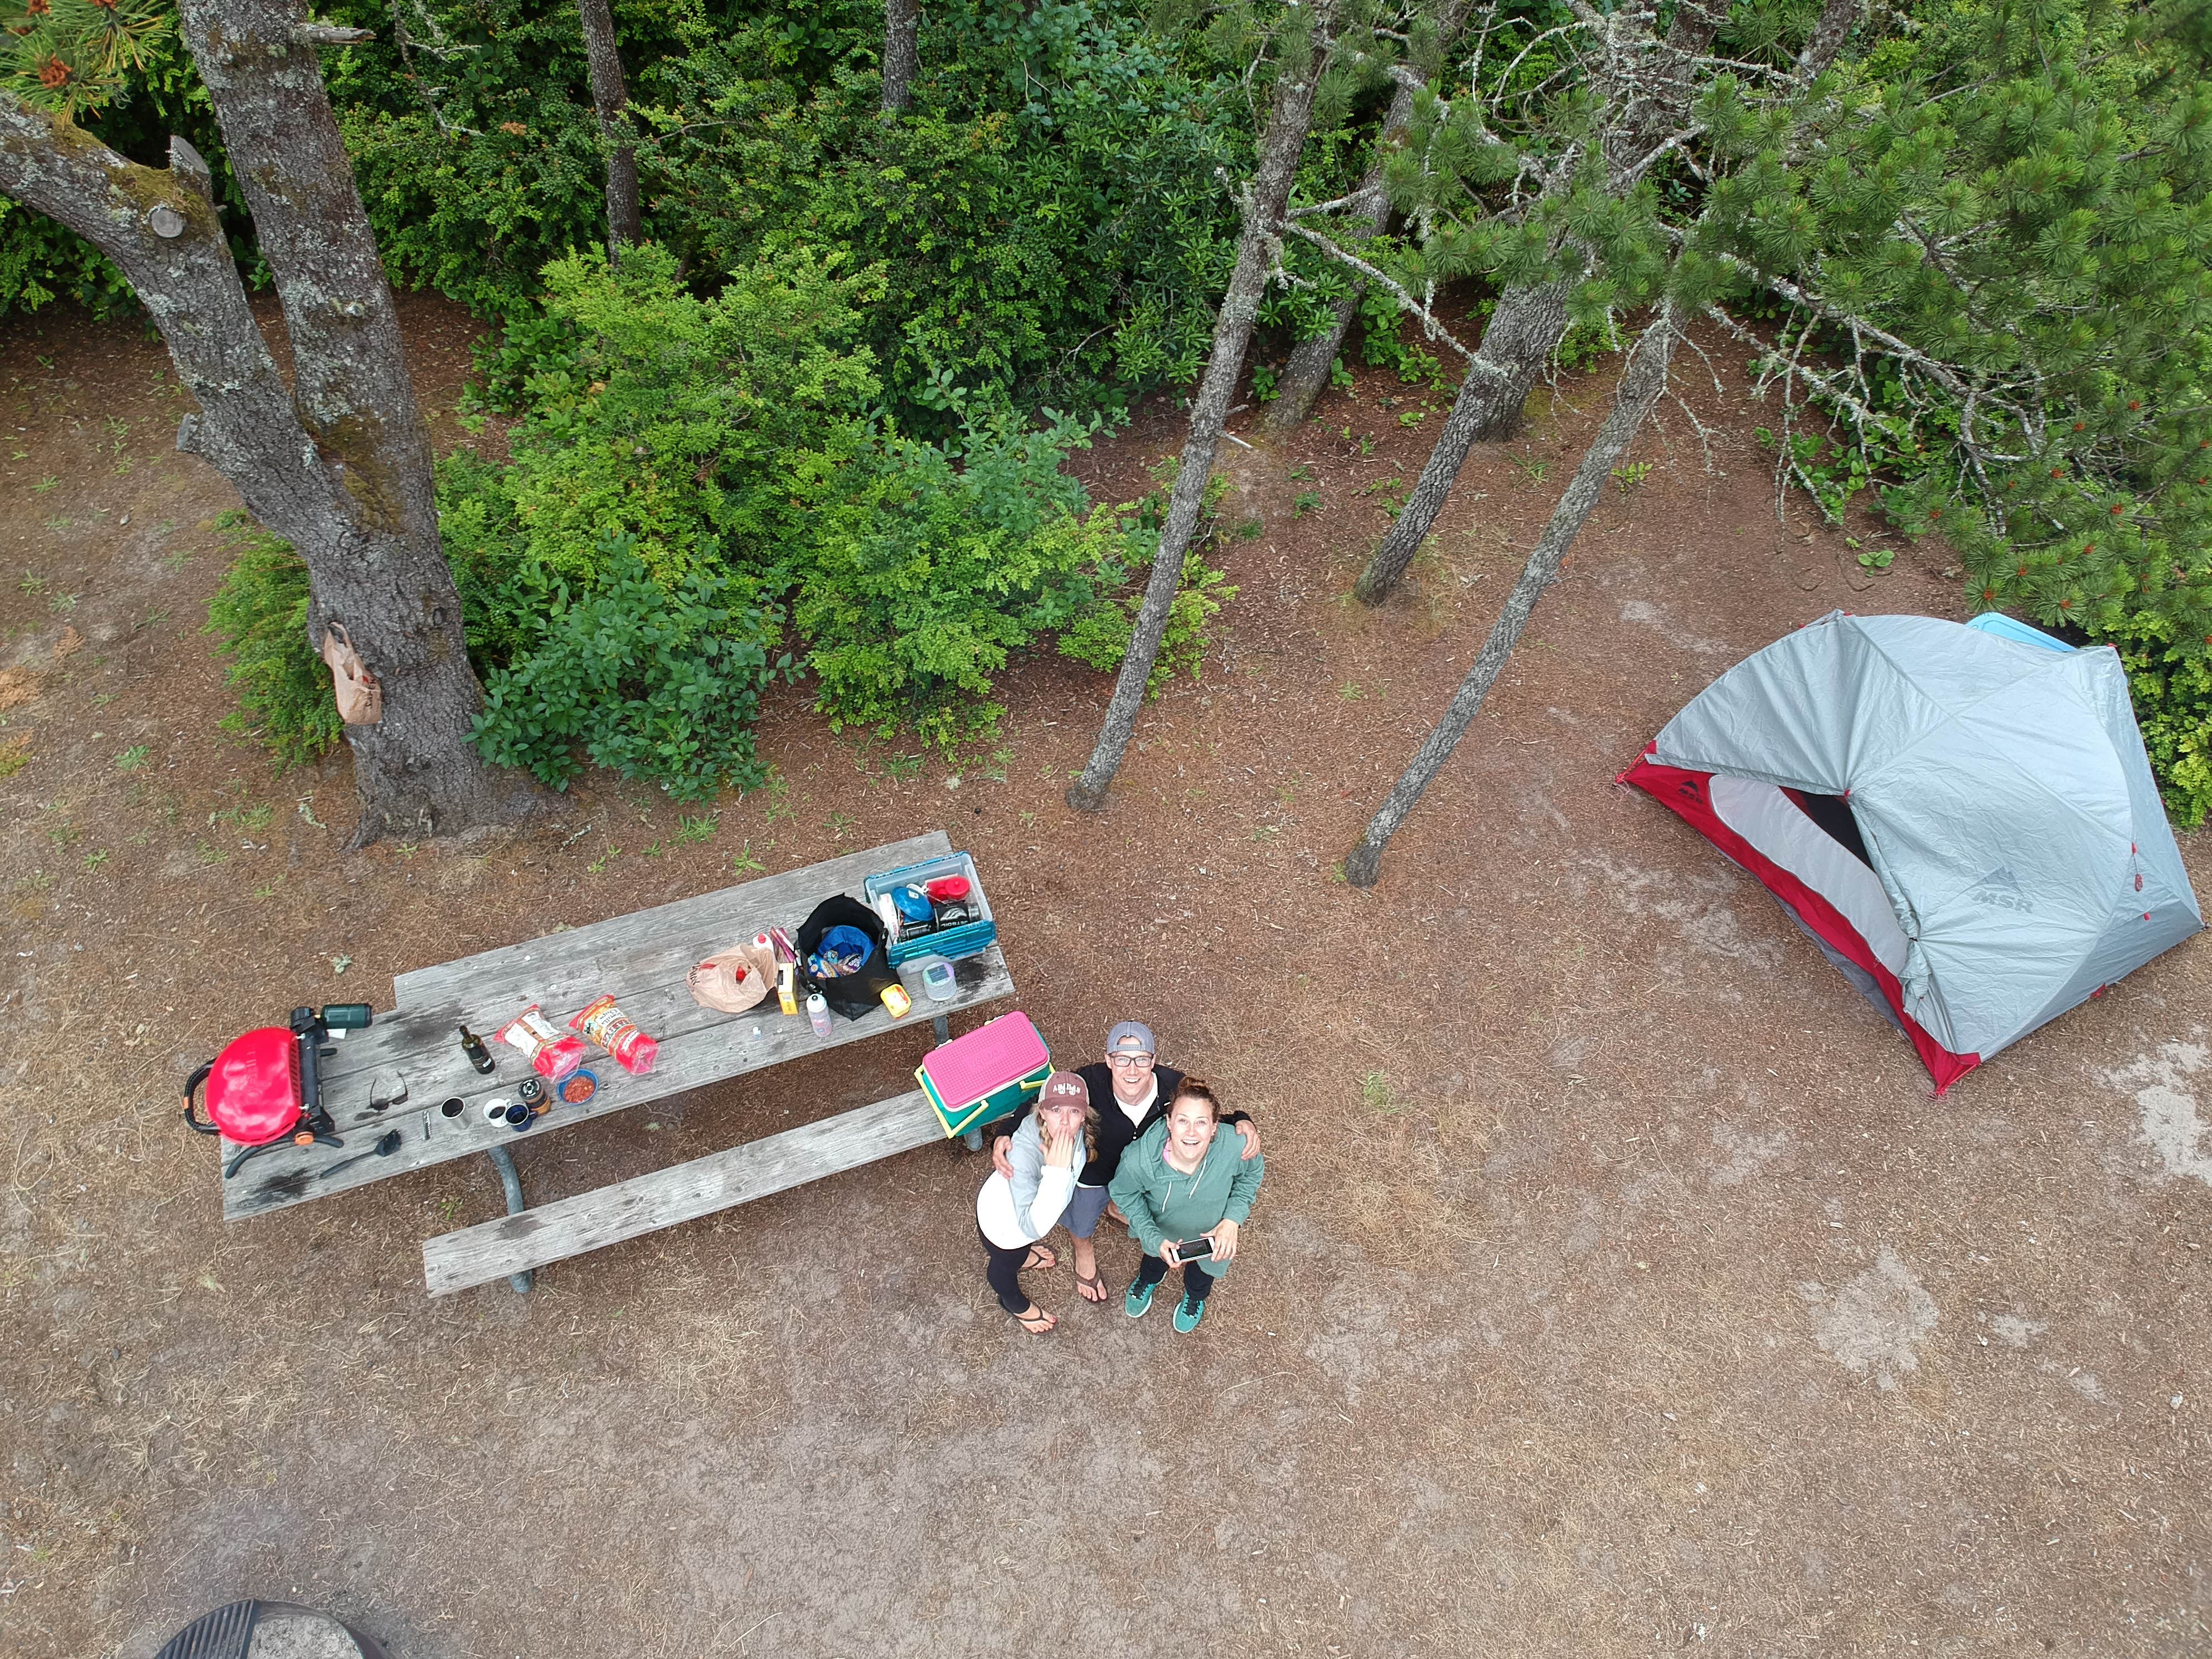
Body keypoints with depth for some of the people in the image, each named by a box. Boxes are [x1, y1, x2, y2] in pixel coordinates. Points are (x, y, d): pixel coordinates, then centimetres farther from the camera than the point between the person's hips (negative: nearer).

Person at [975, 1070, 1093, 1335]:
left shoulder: (1079, 1128, -29)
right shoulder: (1023, 1154, -48)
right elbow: (1034, 1227, -49)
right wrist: (1056, 1170, -54)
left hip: (1028, 1208, 5)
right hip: (1004, 1221, -5)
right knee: (1005, 1265, 30)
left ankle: (1023, 1254, 75)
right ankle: (1016, 1306, 62)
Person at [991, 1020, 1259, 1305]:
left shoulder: (1175, 1087, -37)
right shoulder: (1088, 1083, -42)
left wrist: (1241, 1122, -39)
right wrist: (1006, 1137, -41)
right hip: (1093, 1173, -2)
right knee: (1080, 1227, 28)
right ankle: (1084, 1252, 65)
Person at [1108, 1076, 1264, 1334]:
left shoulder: (1234, 1149, -42)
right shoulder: (1140, 1160, -42)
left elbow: (1252, 1172, -15)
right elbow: (1124, 1193, -18)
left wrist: (1232, 1220, -23)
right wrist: (1154, 1239, -26)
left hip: (1212, 1235, 1)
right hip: (1163, 1233, 0)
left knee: (1203, 1271, 34)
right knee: (1155, 1260, 36)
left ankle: (1195, 1297, 72)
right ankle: (1147, 1280, 74)